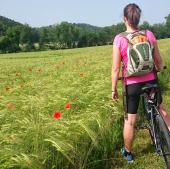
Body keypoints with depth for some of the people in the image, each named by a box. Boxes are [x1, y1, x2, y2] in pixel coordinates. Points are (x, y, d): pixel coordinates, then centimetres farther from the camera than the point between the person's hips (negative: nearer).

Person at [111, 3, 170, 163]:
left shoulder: (119, 39, -13)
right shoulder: (149, 34, -5)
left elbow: (116, 68, -13)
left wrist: (114, 89, -2)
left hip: (132, 84, -2)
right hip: (151, 81, 2)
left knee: (130, 121, 13)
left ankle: (128, 153, 29)